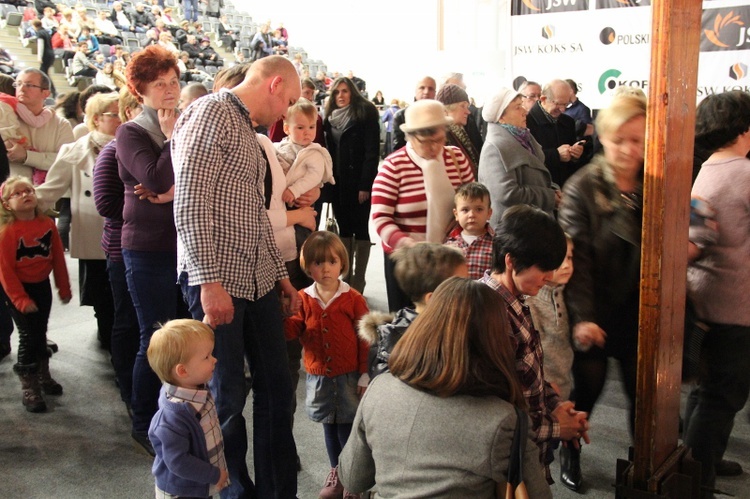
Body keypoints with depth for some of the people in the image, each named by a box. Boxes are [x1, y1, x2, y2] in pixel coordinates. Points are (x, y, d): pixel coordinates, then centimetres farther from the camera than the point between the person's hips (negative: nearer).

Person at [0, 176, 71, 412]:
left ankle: (43, 376, 35)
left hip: (42, 286, 5)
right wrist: (21, 300, -18)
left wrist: (64, 288, 7)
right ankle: (29, 388, 6)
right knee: (28, 335, -6)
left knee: (40, 333, 17)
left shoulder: (48, 224, -5)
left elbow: (58, 258, 3)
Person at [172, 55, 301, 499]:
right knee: (228, 395, 3)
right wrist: (210, 282, -21)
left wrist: (281, 274, 23)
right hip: (218, 280, -9)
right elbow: (190, 204, -18)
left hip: (259, 280, 9)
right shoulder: (212, 113, -9)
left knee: (277, 386, 12)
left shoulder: (248, 130, 19)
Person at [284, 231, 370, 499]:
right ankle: (336, 472, 34)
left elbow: (365, 338, -5)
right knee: (329, 426, 16)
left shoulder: (353, 299, -7)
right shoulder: (303, 299, 1)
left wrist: (364, 374, -6)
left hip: (348, 376, -3)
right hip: (318, 377, 3)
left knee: (347, 427, 2)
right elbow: (292, 330, 2)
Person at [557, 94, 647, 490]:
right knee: (588, 386, 8)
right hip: (596, 309, -2)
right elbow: (577, 256, -15)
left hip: (640, 309, 3)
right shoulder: (582, 187, -10)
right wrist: (582, 316, -21)